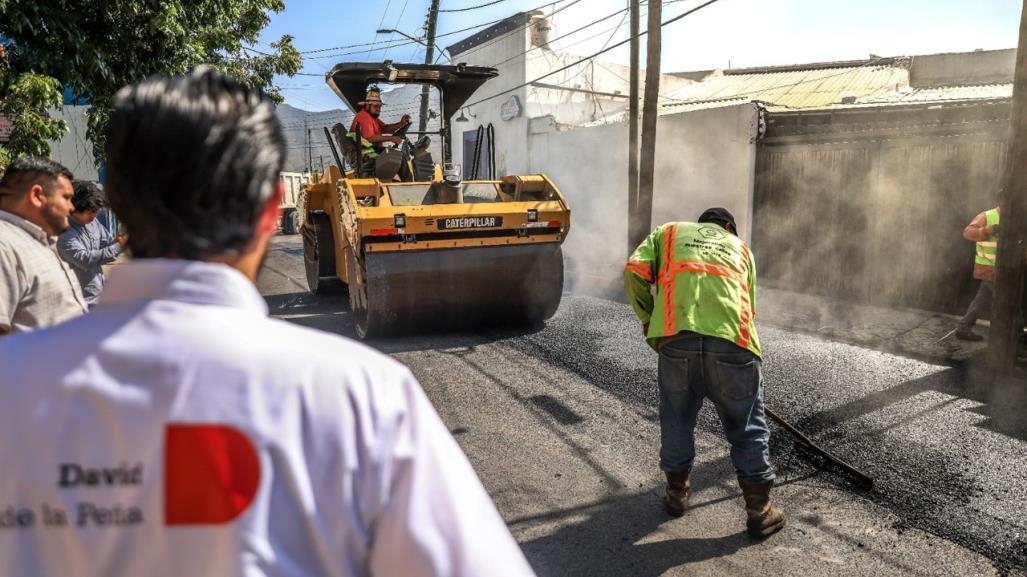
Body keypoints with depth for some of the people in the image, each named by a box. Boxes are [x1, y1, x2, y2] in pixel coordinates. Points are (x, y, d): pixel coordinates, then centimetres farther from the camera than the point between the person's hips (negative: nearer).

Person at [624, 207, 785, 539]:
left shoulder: (669, 232, 26)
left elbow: (634, 271, 8)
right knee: (747, 428, 16)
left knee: (677, 419, 20)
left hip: (677, 338, 0)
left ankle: (677, 493, 34)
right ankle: (759, 510, 25)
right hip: (733, 341, 1)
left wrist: (648, 320, 17)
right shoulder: (740, 247, 30)